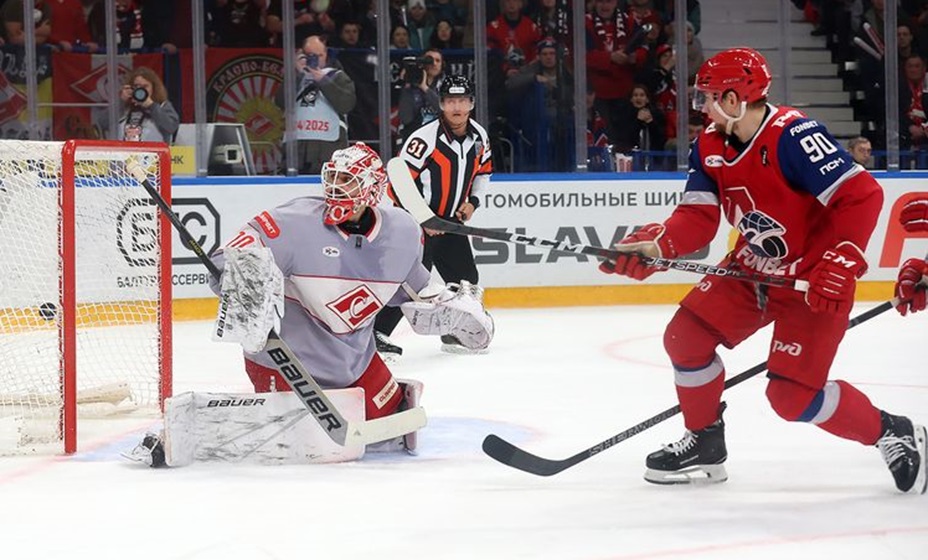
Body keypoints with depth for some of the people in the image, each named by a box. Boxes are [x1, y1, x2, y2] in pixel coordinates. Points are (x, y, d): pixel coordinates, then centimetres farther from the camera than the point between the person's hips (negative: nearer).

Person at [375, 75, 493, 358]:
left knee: (466, 280, 10)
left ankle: (454, 333, 27)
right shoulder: (425, 138, -21)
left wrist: (472, 201, 4)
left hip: (451, 220, 7)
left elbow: (483, 170, 20)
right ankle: (376, 334, -14)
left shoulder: (479, 136, 1)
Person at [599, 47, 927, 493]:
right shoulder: (711, 146, -1)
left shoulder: (793, 137, -27)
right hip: (753, 269, 8)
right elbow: (698, 218, -3)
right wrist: (654, 245, -22)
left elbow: (862, 196, -29)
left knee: (793, 396, -15)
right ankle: (704, 443, 20)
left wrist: (839, 267, -32)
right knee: (685, 337, 0)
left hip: (812, 283, -8)